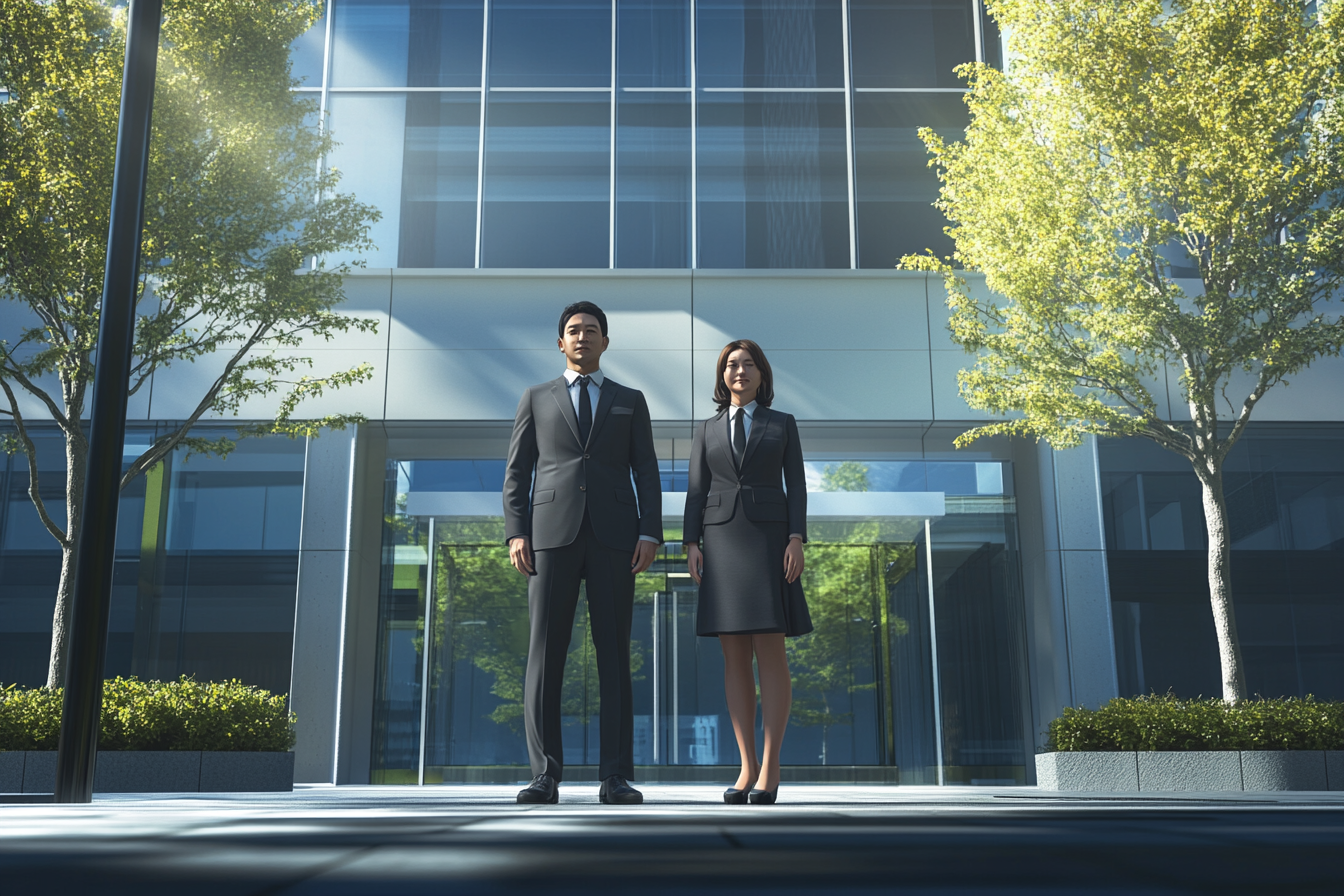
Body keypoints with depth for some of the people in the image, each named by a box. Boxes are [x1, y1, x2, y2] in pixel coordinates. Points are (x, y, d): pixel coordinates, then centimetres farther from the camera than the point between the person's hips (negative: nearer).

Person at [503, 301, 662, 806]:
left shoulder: (630, 401, 18)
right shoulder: (537, 399, 18)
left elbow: (646, 474, 9)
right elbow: (517, 473, 11)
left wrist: (650, 534, -5)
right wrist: (516, 533, -4)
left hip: (613, 537, 0)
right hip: (552, 535, 0)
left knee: (614, 654, -3)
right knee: (544, 654, -7)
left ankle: (615, 777, -2)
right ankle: (546, 774, -4)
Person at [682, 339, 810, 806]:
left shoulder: (783, 424, 11)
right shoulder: (707, 430, 16)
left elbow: (796, 486, 4)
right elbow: (696, 491, 10)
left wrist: (796, 540, -10)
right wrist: (692, 545, -3)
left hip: (769, 539, -2)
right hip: (722, 543, 2)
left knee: (770, 652, -10)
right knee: (735, 658, -1)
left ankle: (769, 770, -6)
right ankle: (747, 768, 4)